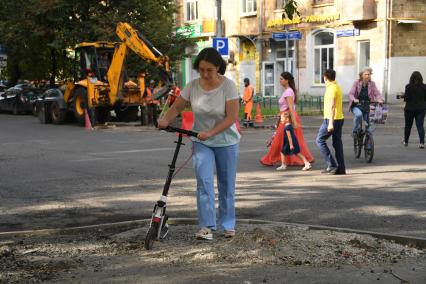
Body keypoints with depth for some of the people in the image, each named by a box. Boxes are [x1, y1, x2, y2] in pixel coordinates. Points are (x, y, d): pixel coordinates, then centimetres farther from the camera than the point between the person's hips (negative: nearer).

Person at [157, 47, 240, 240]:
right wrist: (165, 120, -19)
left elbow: (232, 117, -21)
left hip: (226, 142, -1)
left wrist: (210, 133, -31)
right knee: (204, 182, -12)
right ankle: (206, 226, -8)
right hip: (201, 142, 2)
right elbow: (177, 107, 2)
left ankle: (228, 225, 23)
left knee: (227, 186, 8)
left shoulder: (228, 86, -17)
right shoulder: (193, 86, -8)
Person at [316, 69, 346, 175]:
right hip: (339, 118, 9)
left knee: (320, 140, -2)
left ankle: (331, 164, -7)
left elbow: (332, 106, -22)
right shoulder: (337, 87, 16)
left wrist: (330, 123, -26)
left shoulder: (331, 88, -14)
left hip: (332, 119, -9)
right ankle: (341, 168, 9)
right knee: (337, 143, 9)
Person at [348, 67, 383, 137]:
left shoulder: (372, 84, 1)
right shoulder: (357, 83, -6)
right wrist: (354, 99, -33)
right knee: (359, 114, -34)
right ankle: (355, 131, -16)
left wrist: (379, 99, -28)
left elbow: (377, 93, -6)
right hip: (357, 106, -3)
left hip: (367, 107, 3)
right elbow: (351, 93, -12)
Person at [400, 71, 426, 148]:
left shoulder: (409, 87, -13)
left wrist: (403, 96, 6)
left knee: (408, 125, 14)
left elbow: (407, 98, -15)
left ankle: (405, 141, 27)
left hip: (410, 108, -1)